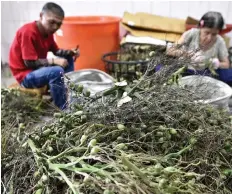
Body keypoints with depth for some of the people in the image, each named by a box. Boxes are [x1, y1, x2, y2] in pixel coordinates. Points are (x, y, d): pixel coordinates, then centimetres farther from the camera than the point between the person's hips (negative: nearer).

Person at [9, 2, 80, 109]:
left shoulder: (47, 31, 2)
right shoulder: (28, 32, -24)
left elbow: (56, 51, 14)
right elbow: (29, 63, -26)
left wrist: (70, 52, -6)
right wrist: (54, 61, -26)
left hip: (38, 68, 10)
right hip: (26, 75, -10)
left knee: (68, 59, 9)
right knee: (57, 71, -33)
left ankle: (69, 97, 4)